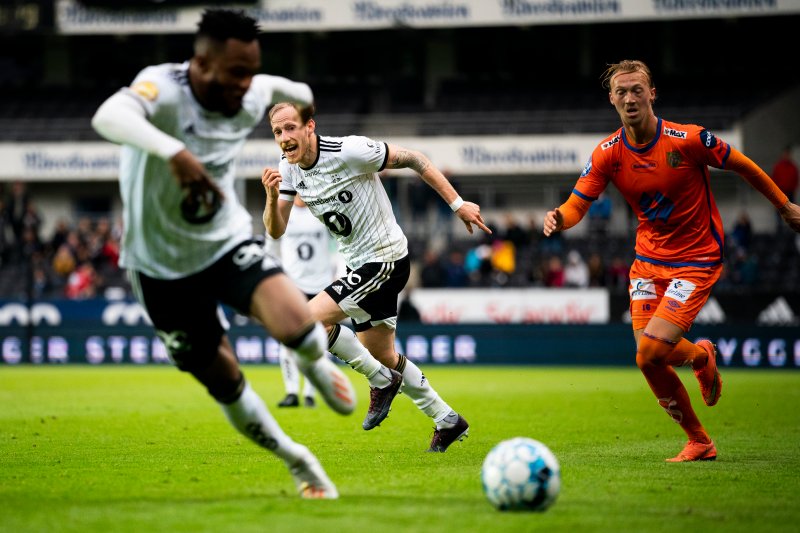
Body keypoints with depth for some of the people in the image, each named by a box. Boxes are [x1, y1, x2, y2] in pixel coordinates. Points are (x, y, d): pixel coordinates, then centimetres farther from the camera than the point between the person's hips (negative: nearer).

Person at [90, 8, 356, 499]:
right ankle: (295, 461, 30)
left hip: (228, 241, 3)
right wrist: (173, 151, -66)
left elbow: (284, 89, 16)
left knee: (296, 325, -25)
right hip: (164, 265, -3)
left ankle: (318, 364, 11)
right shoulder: (164, 89, -28)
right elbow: (108, 116, -52)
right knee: (223, 381, 6)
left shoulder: (253, 97, -11)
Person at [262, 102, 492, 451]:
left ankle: (381, 380, -2)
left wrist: (457, 204, -13)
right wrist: (272, 197, -22)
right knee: (383, 356, 15)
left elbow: (411, 159, -14)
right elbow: (275, 231, -1)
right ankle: (448, 422, 31)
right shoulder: (289, 169, -1)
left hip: (385, 259, -8)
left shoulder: (348, 151, -22)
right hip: (359, 265, 8)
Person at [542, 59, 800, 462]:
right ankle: (699, 443, 17)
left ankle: (701, 355, 18)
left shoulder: (687, 139, -17)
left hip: (696, 261, -5)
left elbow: (744, 167, -2)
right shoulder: (608, 154, -6)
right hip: (648, 259, 5)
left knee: (650, 352, -18)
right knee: (649, 361, -3)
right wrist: (559, 217, -31)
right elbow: (577, 205, -7)